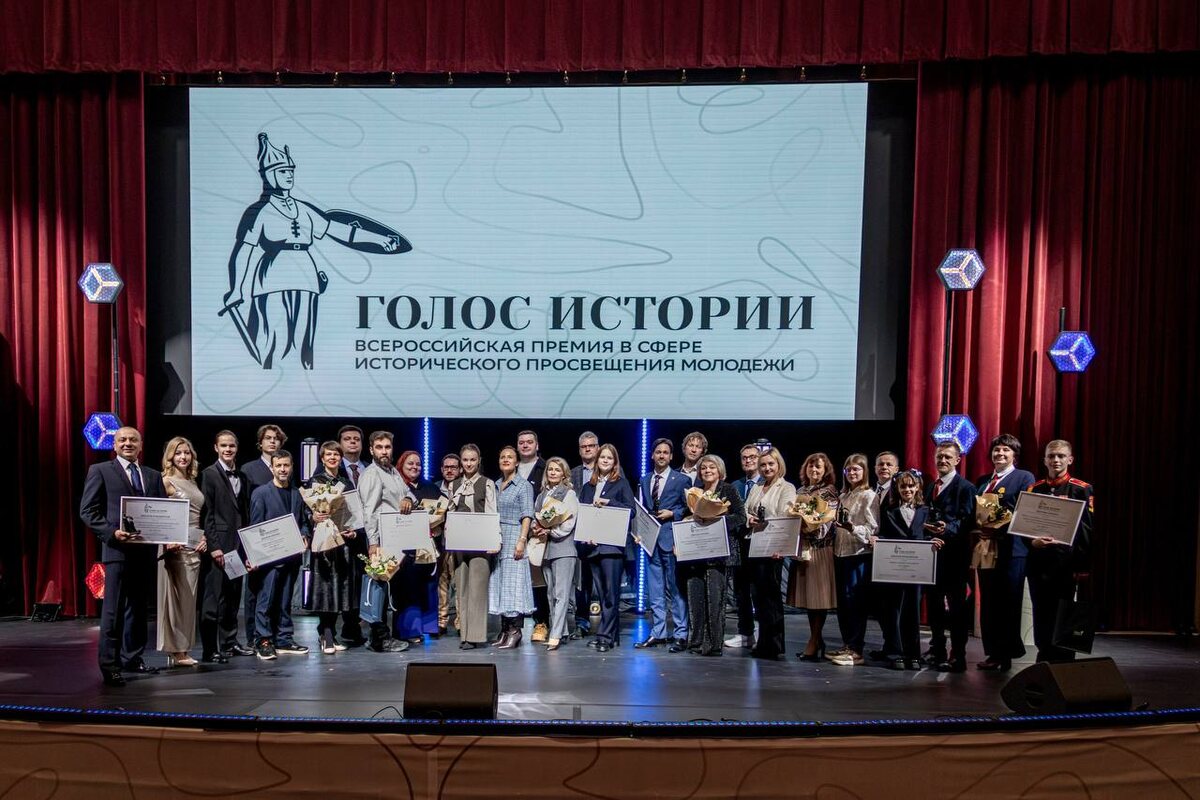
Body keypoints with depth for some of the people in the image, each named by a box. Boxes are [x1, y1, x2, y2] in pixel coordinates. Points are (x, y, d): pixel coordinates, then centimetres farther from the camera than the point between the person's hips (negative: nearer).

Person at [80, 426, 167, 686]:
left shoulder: (154, 476, 15)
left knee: (138, 607, 13)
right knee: (114, 609, -2)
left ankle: (132, 658, 24)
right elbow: (87, 511, -3)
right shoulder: (100, 471, 3)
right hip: (117, 549, -5)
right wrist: (112, 533, -16)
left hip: (146, 550, 5)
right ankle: (109, 665, 6)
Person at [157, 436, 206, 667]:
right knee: (175, 597, -3)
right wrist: (168, 541, -22)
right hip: (176, 545, -7)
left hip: (195, 546, 7)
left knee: (189, 598, 9)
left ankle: (183, 649, 15)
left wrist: (204, 538, 5)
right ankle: (175, 651, 3)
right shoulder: (167, 481, -4)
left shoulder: (192, 481, 16)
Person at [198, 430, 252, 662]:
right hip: (218, 544, -6)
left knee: (233, 596, 12)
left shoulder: (243, 477, 14)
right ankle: (209, 649, 1)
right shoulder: (209, 474, -3)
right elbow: (206, 513, -9)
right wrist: (213, 546, -14)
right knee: (214, 598, -4)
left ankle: (229, 642, 21)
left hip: (238, 545, 6)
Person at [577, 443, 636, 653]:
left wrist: (607, 502, -12)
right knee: (601, 593, 8)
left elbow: (630, 508, -5)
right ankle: (612, 635, 16)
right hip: (591, 544, 5)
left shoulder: (621, 483, 6)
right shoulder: (588, 486, 19)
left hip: (612, 543, -5)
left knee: (611, 592, -8)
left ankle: (605, 636, -4)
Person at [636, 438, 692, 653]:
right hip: (651, 539, 5)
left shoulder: (682, 480, 0)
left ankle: (680, 635, 6)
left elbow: (689, 509, 1)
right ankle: (657, 633, 19)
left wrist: (672, 514, -13)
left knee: (676, 589, -1)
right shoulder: (645, 480, 14)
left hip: (672, 539, -5)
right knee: (655, 591, 10)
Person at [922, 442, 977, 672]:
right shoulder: (931, 487, 18)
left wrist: (948, 529, -30)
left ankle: (957, 657, 7)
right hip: (933, 551, 7)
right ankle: (936, 651, 25)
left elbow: (967, 521, -14)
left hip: (954, 554, -7)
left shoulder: (965, 487, -5)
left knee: (956, 605, 0)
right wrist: (930, 538, -3)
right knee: (933, 602, 13)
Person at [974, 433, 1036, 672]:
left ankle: (1006, 655, 8)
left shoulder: (1024, 478, -1)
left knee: (1008, 604, -1)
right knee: (988, 604, 10)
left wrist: (999, 528, -19)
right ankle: (993, 653, 18)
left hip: (1010, 549, -6)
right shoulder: (982, 481, 17)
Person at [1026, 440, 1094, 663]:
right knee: (1041, 620, 10)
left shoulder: (1082, 490, 1)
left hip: (1065, 563, -3)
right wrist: (1033, 542, -11)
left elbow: (1086, 531, -3)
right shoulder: (1034, 489, 10)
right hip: (1038, 563, 3)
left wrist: (1081, 567, -9)